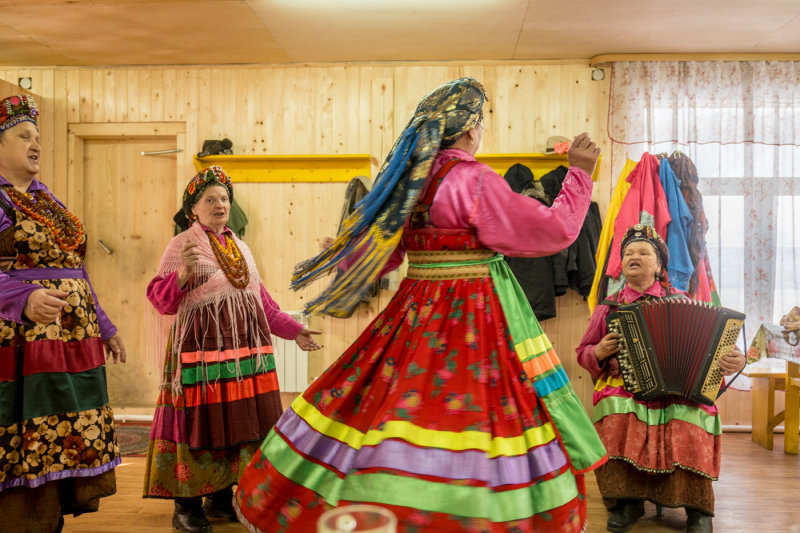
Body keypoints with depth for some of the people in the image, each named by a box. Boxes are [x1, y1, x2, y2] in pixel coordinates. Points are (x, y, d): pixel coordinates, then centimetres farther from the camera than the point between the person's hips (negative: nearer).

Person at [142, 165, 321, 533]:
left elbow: (262, 299, 21)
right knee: (201, 421, -3)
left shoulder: (240, 247, 18)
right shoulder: (181, 245, 0)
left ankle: (221, 497, 24)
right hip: (201, 346, -6)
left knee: (239, 421, 9)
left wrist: (293, 330, 16)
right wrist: (183, 272, -25)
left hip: (245, 347, 6)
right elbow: (160, 299, -7)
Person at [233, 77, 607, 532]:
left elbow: (374, 254, 14)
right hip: (472, 324, -7)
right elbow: (555, 230, -10)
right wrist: (580, 173, 0)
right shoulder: (474, 181, -14)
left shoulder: (408, 179, 6)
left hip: (416, 315, 7)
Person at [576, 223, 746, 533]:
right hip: (622, 389, 0)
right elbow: (583, 352, 17)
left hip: (679, 391, 0)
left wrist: (734, 360, -12)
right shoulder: (608, 308, 12)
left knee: (687, 424, -32)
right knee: (617, 417, -32)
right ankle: (626, 502, -15)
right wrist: (598, 352, -7)